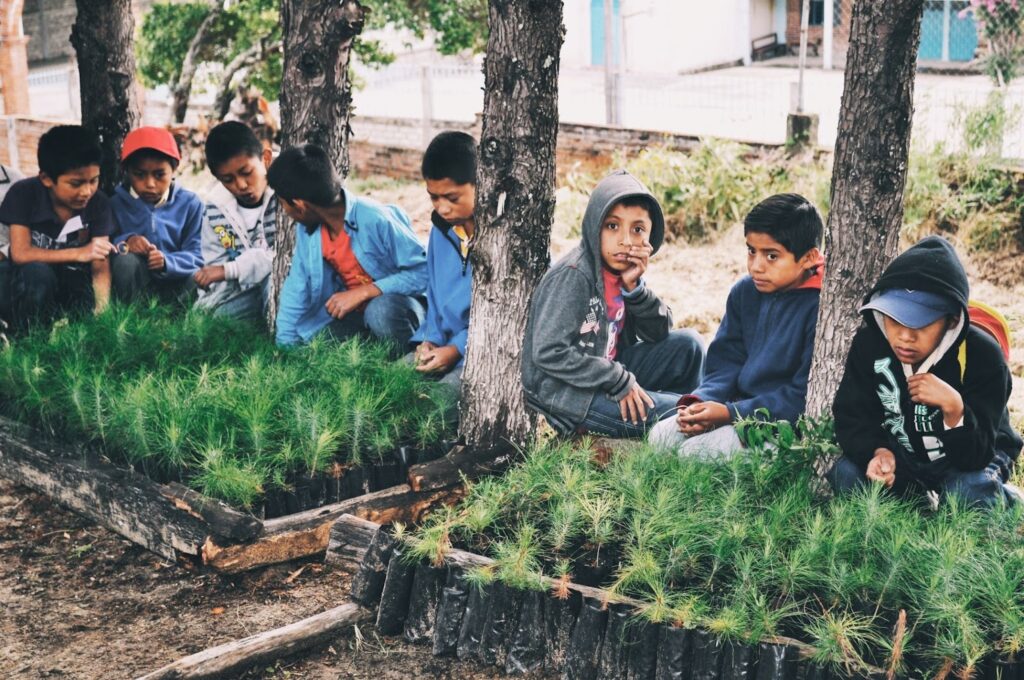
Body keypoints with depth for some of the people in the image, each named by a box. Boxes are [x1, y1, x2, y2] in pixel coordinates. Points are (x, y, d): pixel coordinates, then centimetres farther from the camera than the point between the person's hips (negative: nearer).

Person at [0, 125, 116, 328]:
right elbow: (21, 254, -22)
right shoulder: (23, 194, -17)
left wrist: (101, 312, -33)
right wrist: (79, 253, -30)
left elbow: (101, 267, -16)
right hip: (31, 280, -1)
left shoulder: (98, 204, -12)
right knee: (37, 271, -35)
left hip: (72, 278, 1)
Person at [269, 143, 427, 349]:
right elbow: (297, 289, 3)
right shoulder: (307, 229, -5)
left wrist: (362, 292, -27)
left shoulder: (377, 220, -26)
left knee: (380, 311, -39)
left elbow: (425, 273, -25)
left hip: (397, 307, -6)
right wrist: (285, 345, 0)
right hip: (355, 313, 6)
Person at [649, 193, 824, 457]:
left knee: (696, 451, -21)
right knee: (662, 436, -7)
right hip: (740, 404, 7)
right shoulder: (745, 292, 6)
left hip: (785, 420, -7)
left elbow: (805, 395, -19)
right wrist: (700, 401, -14)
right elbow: (726, 361, 8)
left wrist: (730, 413, -22)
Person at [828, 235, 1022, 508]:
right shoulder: (869, 343, -17)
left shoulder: (982, 355, -26)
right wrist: (877, 452, -36)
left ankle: (1001, 497, 2)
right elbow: (851, 417, -14)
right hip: (901, 455, 3)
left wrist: (954, 407, -48)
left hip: (971, 457, -2)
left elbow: (976, 455, -28)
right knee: (845, 474, -24)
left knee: (972, 493, -35)